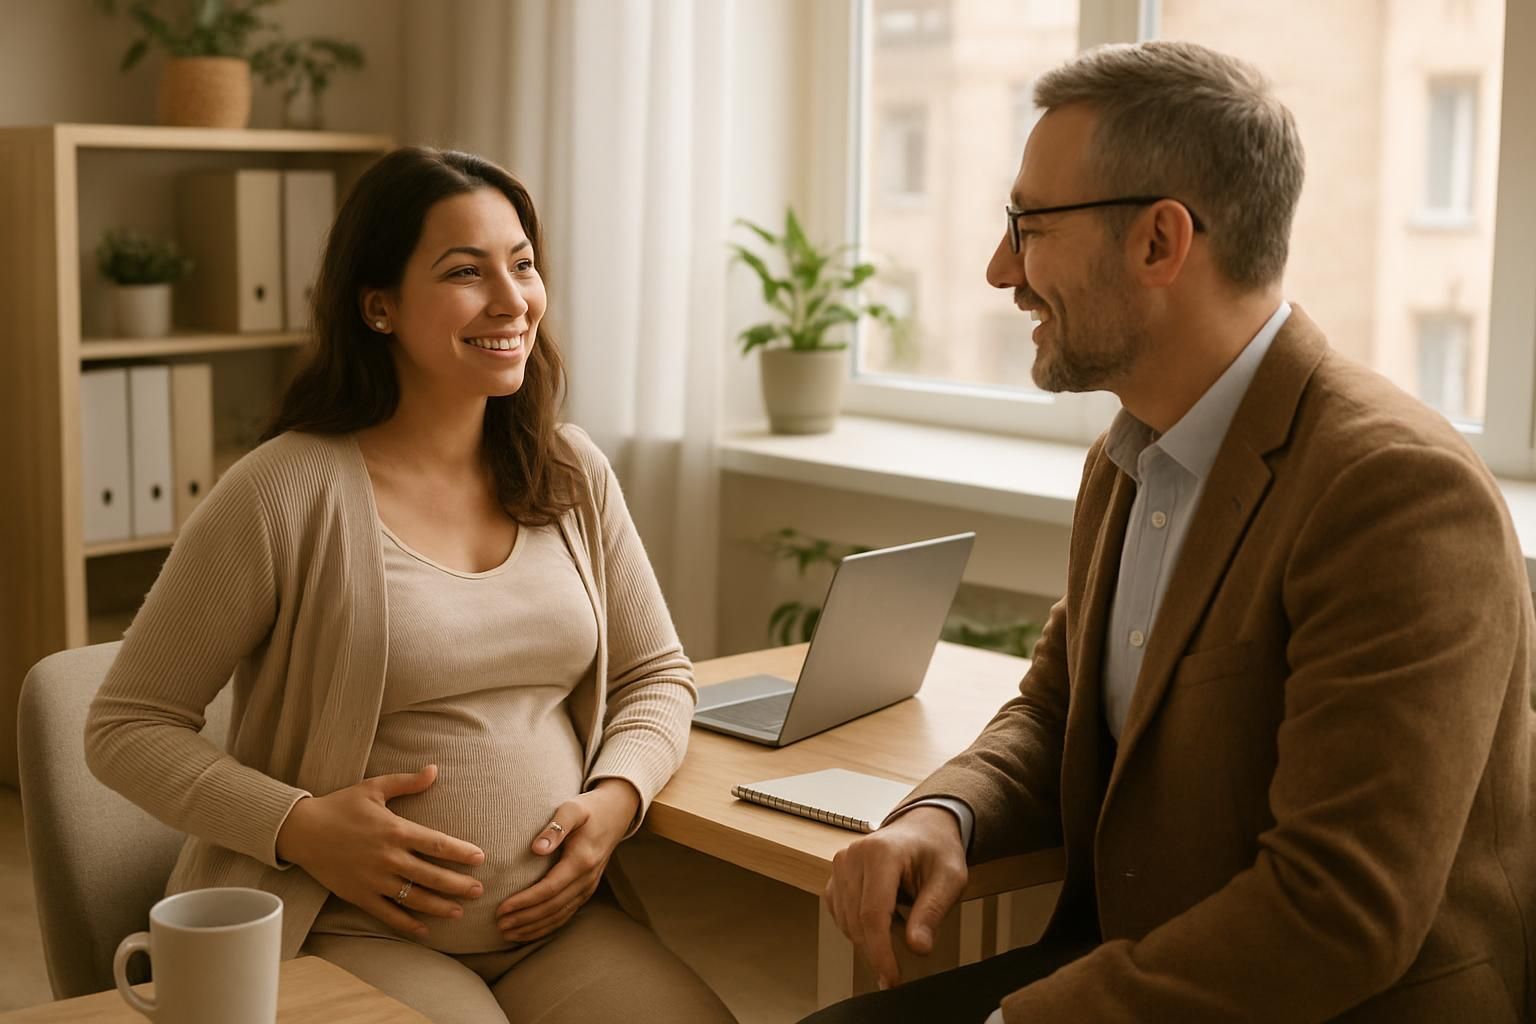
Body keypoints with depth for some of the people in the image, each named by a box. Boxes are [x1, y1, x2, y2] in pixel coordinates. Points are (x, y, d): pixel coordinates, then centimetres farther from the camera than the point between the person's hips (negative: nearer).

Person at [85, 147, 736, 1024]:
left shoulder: (573, 474, 6)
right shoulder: (287, 492, -10)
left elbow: (657, 673, 16)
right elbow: (127, 728, -4)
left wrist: (617, 796, -4)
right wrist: (300, 827, -17)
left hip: (561, 920, 5)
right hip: (354, 930, -4)